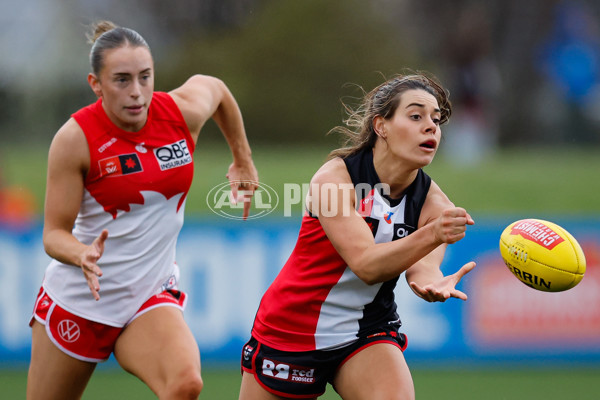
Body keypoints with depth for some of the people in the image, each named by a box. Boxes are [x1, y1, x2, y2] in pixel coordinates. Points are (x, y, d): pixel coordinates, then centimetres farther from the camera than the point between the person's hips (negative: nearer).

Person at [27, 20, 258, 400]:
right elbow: (55, 233, -11)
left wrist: (243, 160, 26)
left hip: (151, 296, 2)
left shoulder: (185, 111, -8)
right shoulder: (76, 138, -16)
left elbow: (214, 86, 18)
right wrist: (83, 256, -33)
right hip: (77, 298, -1)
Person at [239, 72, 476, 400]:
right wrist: (432, 234, -47)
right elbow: (366, 264, -31)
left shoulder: (432, 201, -7)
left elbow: (421, 268, -24)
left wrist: (433, 283, -50)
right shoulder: (334, 178, -20)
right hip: (290, 332, -2)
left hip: (366, 335, 2)